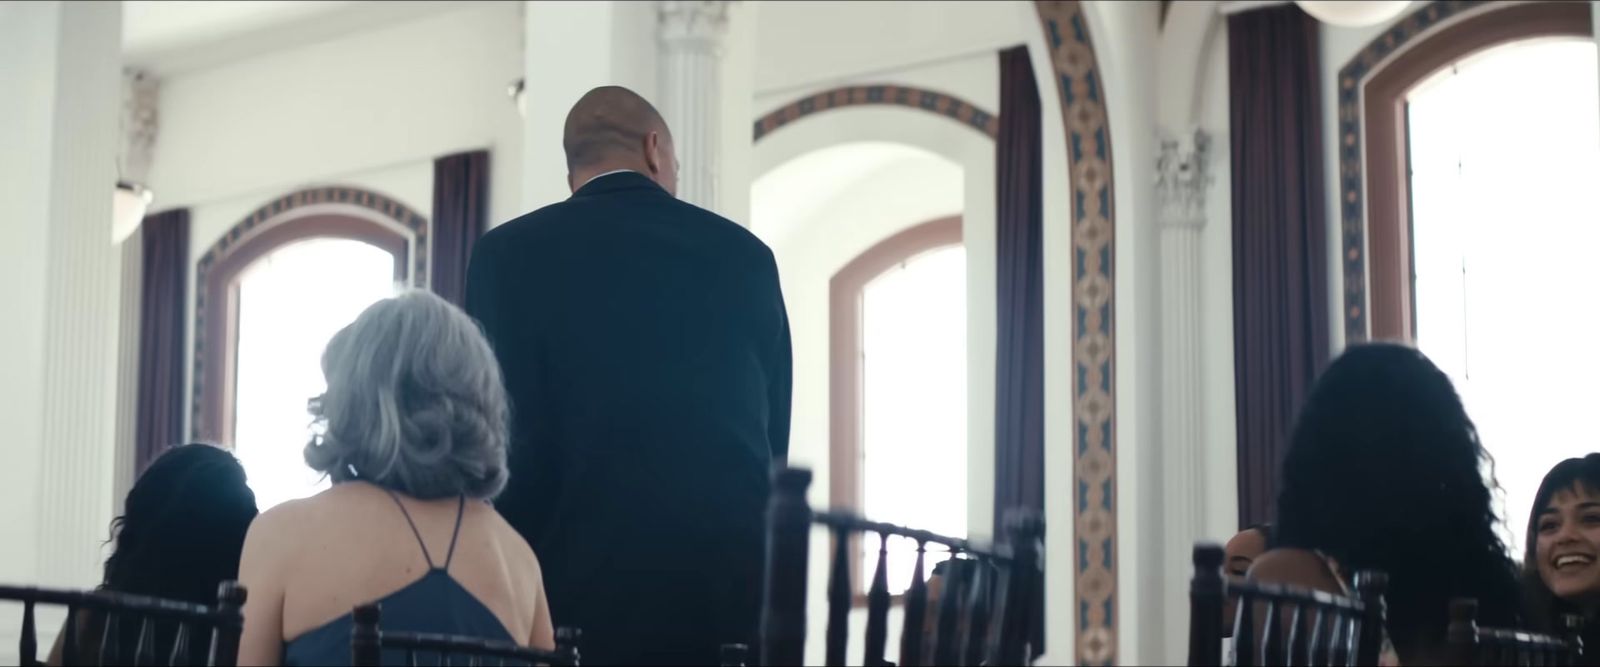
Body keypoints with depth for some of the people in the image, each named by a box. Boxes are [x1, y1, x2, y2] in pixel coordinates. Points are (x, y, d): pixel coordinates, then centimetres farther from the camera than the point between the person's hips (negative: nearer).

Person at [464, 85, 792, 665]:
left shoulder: (511, 253, -1)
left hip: (587, 580, -2)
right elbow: (775, 436, 14)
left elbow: (504, 442, -4)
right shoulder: (744, 254, 9)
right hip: (734, 578, 3)